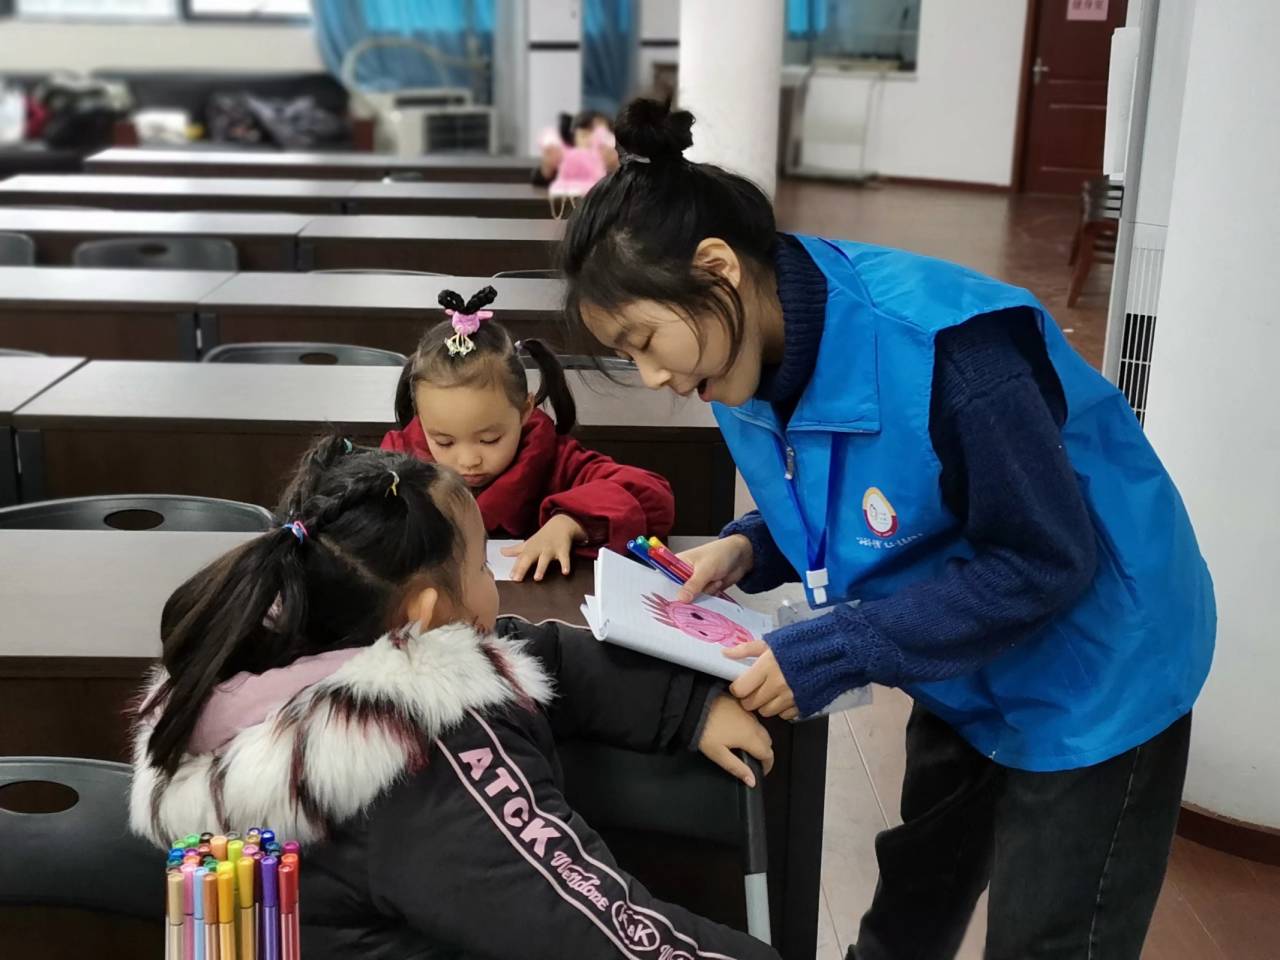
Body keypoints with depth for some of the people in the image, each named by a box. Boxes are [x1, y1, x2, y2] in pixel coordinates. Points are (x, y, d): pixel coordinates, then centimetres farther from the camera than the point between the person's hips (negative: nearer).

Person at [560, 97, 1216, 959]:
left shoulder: (940, 341, -35)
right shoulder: (762, 350, -9)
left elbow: (1043, 563, -29)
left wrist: (836, 650, -30)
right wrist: (749, 549, -13)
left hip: (1098, 680, -7)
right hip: (967, 675, 8)